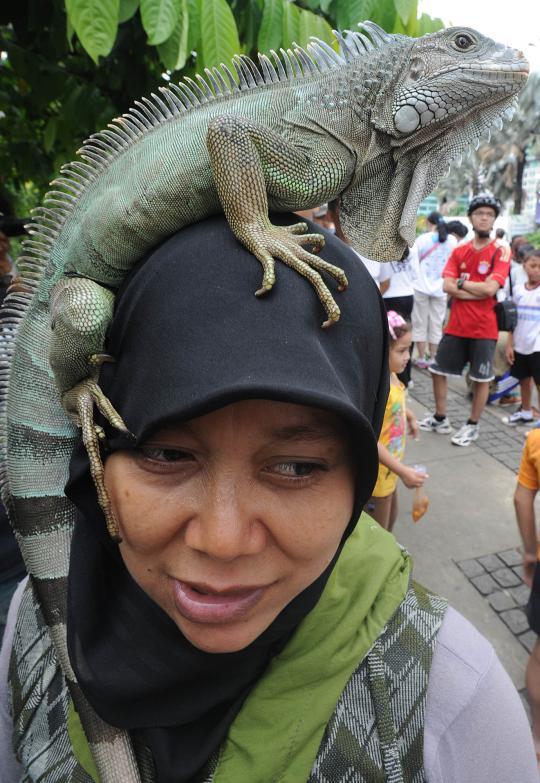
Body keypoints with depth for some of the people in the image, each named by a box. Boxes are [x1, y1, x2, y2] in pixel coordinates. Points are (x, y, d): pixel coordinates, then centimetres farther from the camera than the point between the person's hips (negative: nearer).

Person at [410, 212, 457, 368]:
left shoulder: (421, 239, -6)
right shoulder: (452, 241, -1)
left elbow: (414, 263, -3)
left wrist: (415, 280, 8)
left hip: (421, 286, -1)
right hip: (441, 288, 2)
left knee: (420, 323, 7)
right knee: (436, 323, 8)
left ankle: (421, 358, 10)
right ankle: (432, 358, 12)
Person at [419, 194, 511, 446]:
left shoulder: (501, 252, -5)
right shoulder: (459, 251, 6)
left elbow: (490, 288, -19)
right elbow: (447, 286, -7)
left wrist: (461, 282, -7)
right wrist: (477, 292, -15)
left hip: (484, 328, -4)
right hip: (456, 325, 4)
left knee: (481, 379, 6)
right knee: (438, 370, 10)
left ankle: (473, 425, 22)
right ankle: (440, 418, 27)